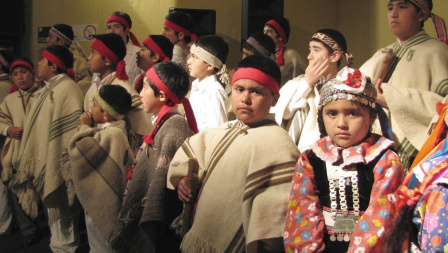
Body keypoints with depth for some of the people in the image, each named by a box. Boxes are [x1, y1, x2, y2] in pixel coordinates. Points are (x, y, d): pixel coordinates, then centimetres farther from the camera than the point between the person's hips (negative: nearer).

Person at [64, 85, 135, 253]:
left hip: (101, 201, -10)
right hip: (96, 200, 10)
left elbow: (79, 150, -29)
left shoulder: (112, 133, -27)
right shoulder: (110, 129, 6)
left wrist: (85, 127, -15)